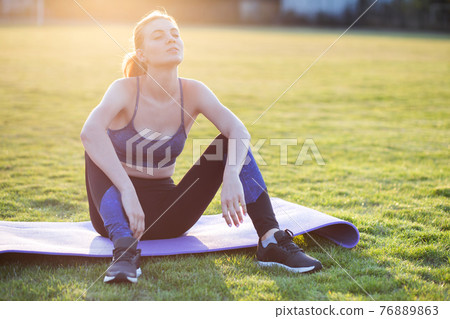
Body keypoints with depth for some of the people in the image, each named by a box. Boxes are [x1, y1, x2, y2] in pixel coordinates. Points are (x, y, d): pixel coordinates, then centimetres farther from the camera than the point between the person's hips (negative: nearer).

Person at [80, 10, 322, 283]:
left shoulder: (193, 92, -6)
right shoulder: (125, 90, -15)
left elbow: (239, 131, -22)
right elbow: (89, 132, -36)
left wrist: (231, 175, -42)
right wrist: (128, 191, -46)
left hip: (167, 214, 3)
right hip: (115, 211, -3)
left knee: (230, 143, -12)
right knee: (98, 144, -29)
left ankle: (271, 241, -25)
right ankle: (125, 248, -46)